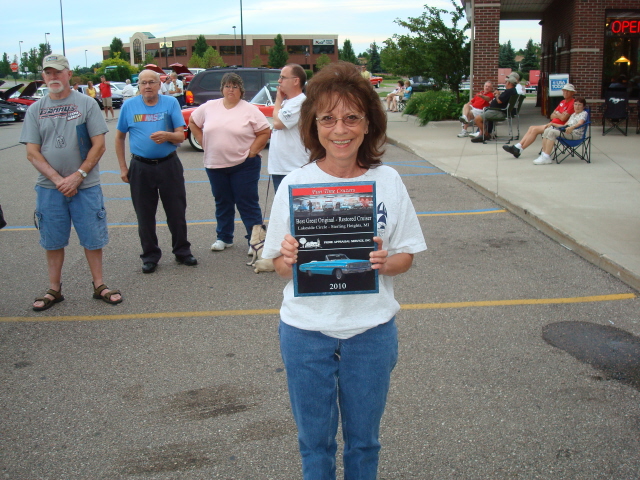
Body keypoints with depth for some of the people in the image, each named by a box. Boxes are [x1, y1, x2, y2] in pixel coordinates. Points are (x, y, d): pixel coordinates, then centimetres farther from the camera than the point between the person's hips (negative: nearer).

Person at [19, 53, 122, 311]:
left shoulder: (86, 104, 0)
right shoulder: (35, 110, 6)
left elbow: (98, 145, -5)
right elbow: (32, 152, 1)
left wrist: (77, 176, -13)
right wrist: (58, 180, -12)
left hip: (86, 186, -2)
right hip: (49, 188, 2)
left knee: (93, 239, 4)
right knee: (52, 241, 9)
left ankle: (99, 286, 18)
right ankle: (54, 290, 22)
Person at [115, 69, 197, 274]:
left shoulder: (171, 103, -1)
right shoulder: (129, 106, 2)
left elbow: (181, 135, -3)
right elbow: (119, 137, 9)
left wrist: (167, 136, -26)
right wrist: (123, 167, 5)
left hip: (169, 165, 0)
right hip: (141, 167, 1)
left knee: (177, 211, 6)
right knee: (145, 215, 7)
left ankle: (182, 251, 22)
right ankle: (150, 256, 19)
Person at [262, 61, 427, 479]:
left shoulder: (388, 181, -6)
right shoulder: (295, 184, -8)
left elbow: (406, 257, 2)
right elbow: (280, 266, -1)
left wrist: (385, 263, -20)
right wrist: (288, 259, -24)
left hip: (371, 331, 1)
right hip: (307, 331, 0)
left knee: (364, 440, 18)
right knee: (315, 440, 16)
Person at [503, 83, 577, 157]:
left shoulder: (572, 103, -9)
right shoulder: (563, 102, 21)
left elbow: (563, 118, -17)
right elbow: (552, 116, 17)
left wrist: (557, 114, 3)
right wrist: (560, 115, -4)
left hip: (559, 126, -9)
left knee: (535, 129, -18)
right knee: (532, 128, -4)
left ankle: (519, 150, -15)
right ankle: (517, 147, -12)